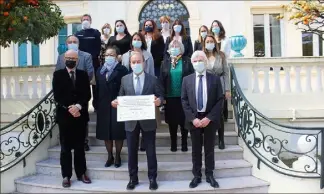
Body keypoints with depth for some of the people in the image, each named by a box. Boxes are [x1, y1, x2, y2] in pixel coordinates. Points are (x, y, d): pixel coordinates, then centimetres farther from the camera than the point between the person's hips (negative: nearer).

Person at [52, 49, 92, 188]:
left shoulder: (83, 75, 9)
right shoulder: (58, 75, 3)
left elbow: (87, 95, 0)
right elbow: (57, 96, -5)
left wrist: (78, 106, -15)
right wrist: (69, 108, -14)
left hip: (80, 115, 2)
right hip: (64, 115, -2)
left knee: (79, 147, 9)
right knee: (65, 148, 4)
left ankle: (81, 173, 18)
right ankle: (66, 176, 11)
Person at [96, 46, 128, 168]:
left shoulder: (122, 70, -3)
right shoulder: (100, 70, 12)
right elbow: (98, 88, 9)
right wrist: (96, 104, 3)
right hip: (104, 106, 4)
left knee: (118, 132, 1)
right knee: (105, 132, 7)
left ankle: (117, 156, 15)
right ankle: (110, 156, 20)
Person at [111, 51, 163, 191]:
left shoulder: (153, 79, 0)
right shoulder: (125, 79, 5)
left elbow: (161, 96, -1)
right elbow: (121, 98, 8)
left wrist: (159, 101, -24)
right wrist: (116, 102, -14)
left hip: (148, 121, -1)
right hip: (131, 121, 2)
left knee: (150, 151, 7)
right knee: (132, 151, 11)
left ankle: (152, 178, 22)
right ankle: (133, 178, 25)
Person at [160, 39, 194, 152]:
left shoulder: (187, 61, 1)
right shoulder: (166, 61, 5)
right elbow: (162, 79, 2)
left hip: (184, 96, -1)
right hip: (170, 96, 1)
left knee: (184, 121, 6)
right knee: (172, 121, 9)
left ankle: (184, 143, 19)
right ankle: (173, 143, 22)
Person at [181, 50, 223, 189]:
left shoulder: (215, 79, 0)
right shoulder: (187, 80, 4)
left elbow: (220, 100, -4)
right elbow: (184, 100, 1)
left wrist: (209, 118, -13)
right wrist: (192, 118, -11)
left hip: (210, 119, -1)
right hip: (194, 119, 1)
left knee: (209, 149, 10)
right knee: (196, 150, 10)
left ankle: (209, 175, 23)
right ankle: (197, 176, 21)